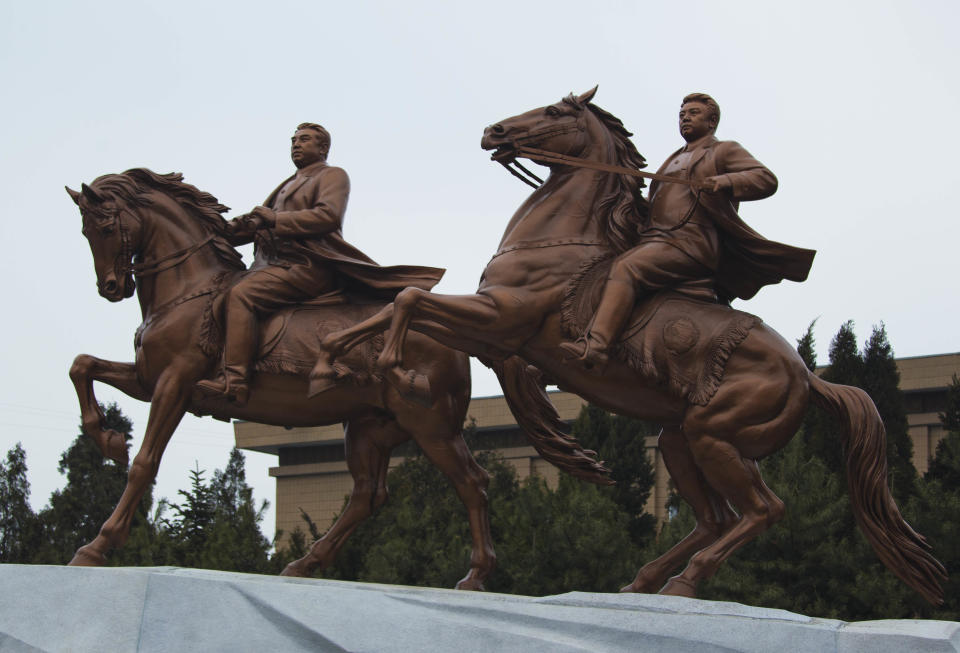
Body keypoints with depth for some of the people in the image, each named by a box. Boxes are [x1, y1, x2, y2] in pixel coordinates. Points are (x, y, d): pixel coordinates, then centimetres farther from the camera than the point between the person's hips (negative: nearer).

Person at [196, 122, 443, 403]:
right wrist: (238, 227, 5)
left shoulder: (332, 175, 6)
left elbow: (329, 215, -13)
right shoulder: (290, 185, 32)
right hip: (279, 265, 10)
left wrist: (276, 219, -15)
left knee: (240, 295, -29)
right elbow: (262, 221, 27)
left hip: (308, 267, -10)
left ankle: (234, 380, -39)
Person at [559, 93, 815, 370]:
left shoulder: (725, 151, 12)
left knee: (624, 269, -32)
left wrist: (725, 181, -21)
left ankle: (596, 345, -49)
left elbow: (767, 180, -5)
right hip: (652, 241, 10)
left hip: (689, 243, -10)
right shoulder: (673, 160, 34)